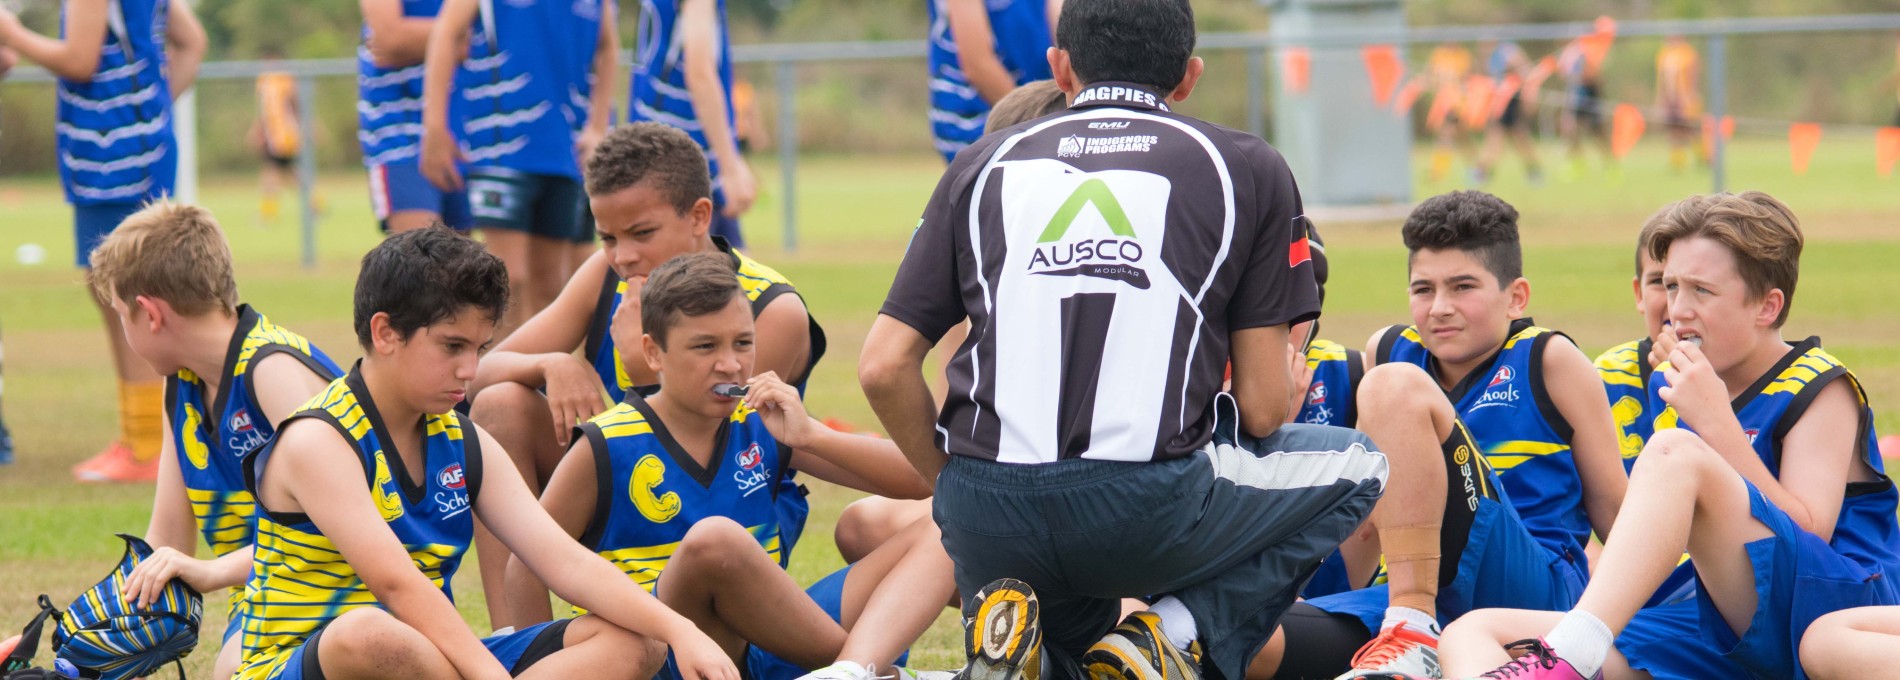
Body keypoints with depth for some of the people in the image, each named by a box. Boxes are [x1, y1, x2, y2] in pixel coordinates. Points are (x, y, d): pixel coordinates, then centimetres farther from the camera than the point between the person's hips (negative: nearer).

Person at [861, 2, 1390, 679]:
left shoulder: (984, 163, 16)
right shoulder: (1248, 169, 11)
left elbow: (884, 366, 8)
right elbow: (1263, 408, 6)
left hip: (989, 522, 3)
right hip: (1148, 514, -3)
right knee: (1353, 466, 26)